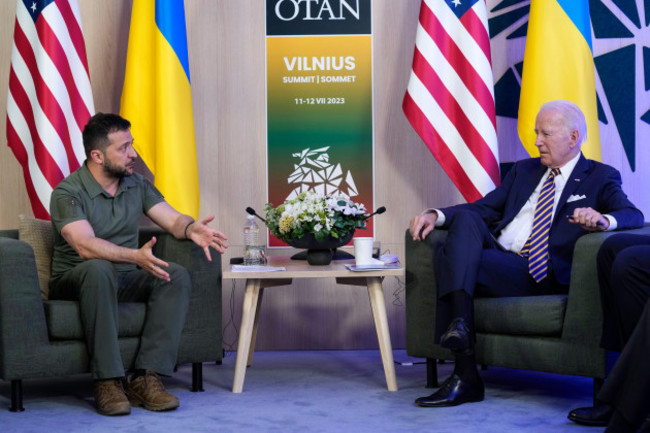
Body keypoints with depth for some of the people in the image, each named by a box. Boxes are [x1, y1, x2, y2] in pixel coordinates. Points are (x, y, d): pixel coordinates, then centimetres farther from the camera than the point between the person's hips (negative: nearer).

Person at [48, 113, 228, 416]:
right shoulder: (68, 192, -14)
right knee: (100, 269, -39)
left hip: (125, 281, 5)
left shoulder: (137, 185, 7)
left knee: (177, 276, -21)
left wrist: (191, 229, -23)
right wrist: (136, 256, -44)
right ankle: (107, 382, -36)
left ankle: (145, 377, -28)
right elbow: (85, 246, -29)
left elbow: (173, 220, 2)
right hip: (75, 281, -5)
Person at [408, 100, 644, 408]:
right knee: (465, 219, -26)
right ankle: (459, 322, -40)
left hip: (540, 275, -5)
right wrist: (436, 216, 2)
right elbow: (484, 208, 20)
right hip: (495, 253, 5)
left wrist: (602, 219, -32)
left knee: (448, 257, -27)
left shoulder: (600, 178, 9)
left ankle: (465, 377, -30)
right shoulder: (524, 170, 26)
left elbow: (634, 215, -7)